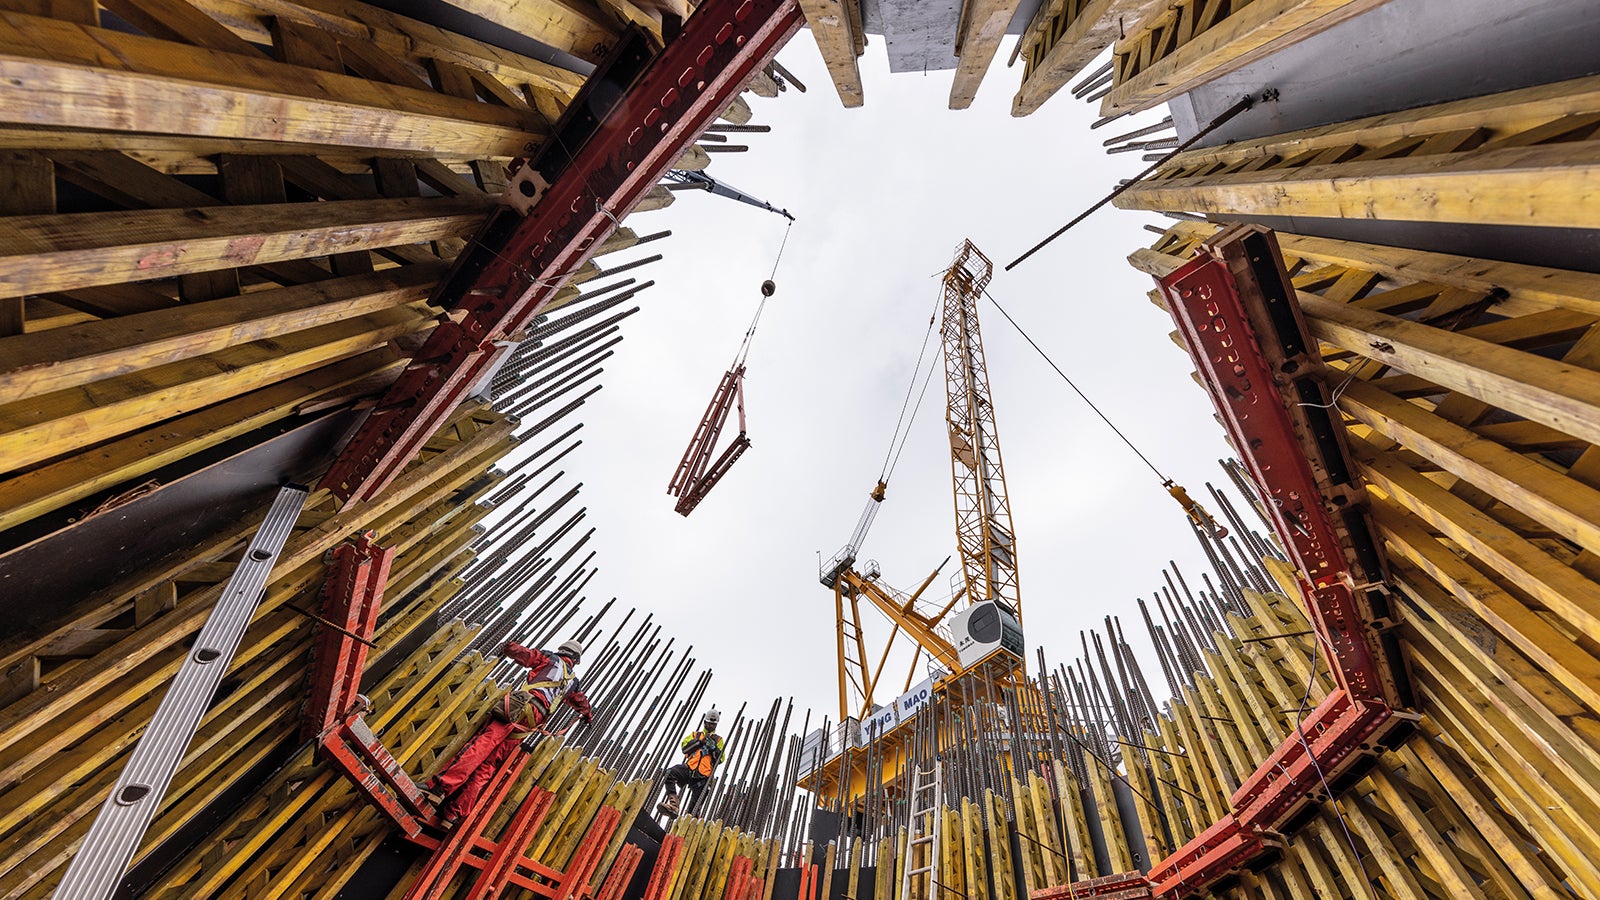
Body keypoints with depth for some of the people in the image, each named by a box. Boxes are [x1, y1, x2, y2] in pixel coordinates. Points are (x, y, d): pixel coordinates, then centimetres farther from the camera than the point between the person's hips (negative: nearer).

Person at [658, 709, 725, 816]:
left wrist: (713, 747, -8)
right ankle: (674, 805, -31)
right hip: (689, 768, 0)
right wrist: (700, 741, -4)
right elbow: (685, 748, 7)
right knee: (670, 773, -28)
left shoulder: (718, 739, 21)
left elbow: (720, 758, 9)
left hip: (703, 775, 0)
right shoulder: (696, 735, 24)